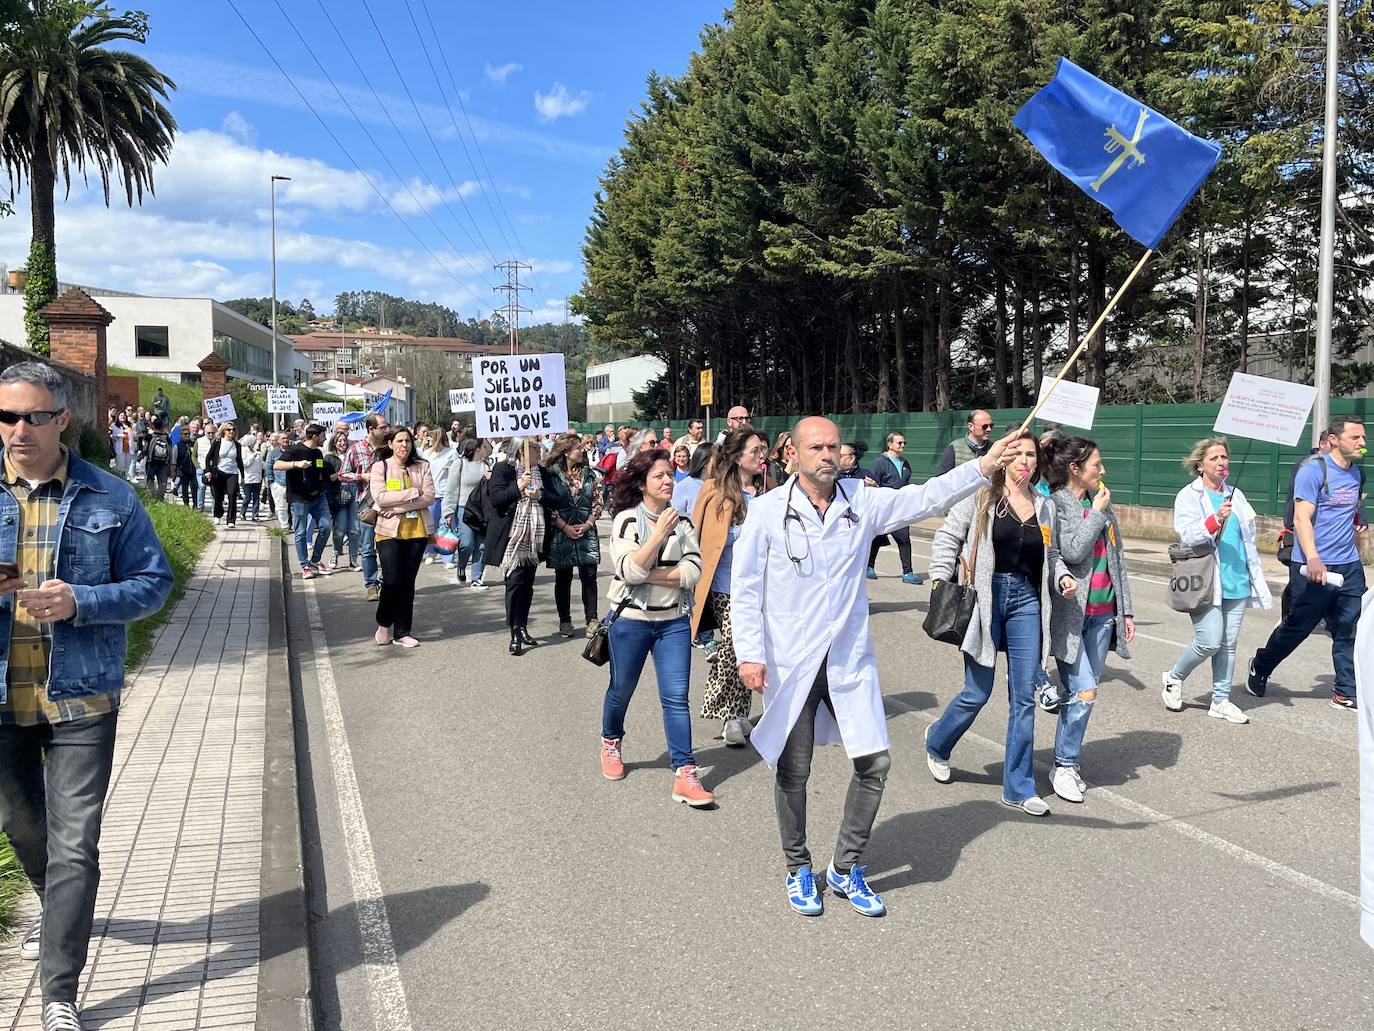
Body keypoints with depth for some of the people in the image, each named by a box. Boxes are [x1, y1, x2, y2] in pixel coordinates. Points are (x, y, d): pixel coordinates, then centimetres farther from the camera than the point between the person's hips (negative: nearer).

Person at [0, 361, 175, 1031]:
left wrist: (79, 601, -20)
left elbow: (154, 583, -2)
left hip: (79, 698, -3)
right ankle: (58, 910, 52)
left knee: (73, 844, -3)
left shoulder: (110, 499, -4)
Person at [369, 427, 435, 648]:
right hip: (390, 530, -2)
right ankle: (383, 623, 17)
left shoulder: (422, 466, 7)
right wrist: (412, 493, -13)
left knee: (408, 582, 5)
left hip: (417, 530, 2)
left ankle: (402, 631, 14)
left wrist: (398, 507, -12)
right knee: (392, 580, -8)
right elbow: (379, 497, -11)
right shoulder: (380, 467, 1)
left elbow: (430, 496, -4)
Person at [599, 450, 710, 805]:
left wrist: (648, 575, -15)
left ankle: (685, 775, -4)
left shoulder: (682, 523, 3)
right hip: (631, 620, -2)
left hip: (673, 621, 2)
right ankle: (611, 744, 43)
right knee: (621, 690, 15)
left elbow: (693, 572, -9)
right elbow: (629, 571, -20)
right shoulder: (627, 519, -7)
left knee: (676, 697, -5)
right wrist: (660, 533, -23)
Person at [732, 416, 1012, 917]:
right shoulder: (768, 510, -6)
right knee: (794, 770, 8)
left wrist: (984, 465, -17)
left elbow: (925, 498, -5)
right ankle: (799, 870, 29)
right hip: (790, 663, -3)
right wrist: (750, 654, -11)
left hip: (851, 659, 3)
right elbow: (745, 587, -5)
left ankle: (846, 868, 22)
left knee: (874, 762, 1)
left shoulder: (862, 503, 2)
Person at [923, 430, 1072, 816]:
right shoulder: (981, 496, -4)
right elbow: (947, 537, -3)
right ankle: (937, 742, 33)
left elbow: (1051, 555, 20)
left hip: (1026, 601, 5)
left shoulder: (1045, 507, 11)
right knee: (978, 692, 1)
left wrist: (1063, 578, 1)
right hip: (985, 599, -4)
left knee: (1024, 697, 5)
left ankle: (1019, 788, 14)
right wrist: (941, 582, -11)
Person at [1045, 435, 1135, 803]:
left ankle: (1069, 762, 20)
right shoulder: (1054, 504, -8)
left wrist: (1126, 610, 15)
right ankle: (1064, 767, 4)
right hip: (1070, 614, -6)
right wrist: (1096, 512, -10)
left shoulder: (1103, 503, 12)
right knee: (1084, 693, -12)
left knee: (1081, 693, 9)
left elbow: (1117, 560, 16)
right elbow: (1072, 551, -20)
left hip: (1102, 614, 6)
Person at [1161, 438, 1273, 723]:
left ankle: (1221, 701, 17)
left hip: (1236, 582, 6)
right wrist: (1215, 519, -31)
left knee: (1229, 644, 7)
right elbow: (1187, 535, -16)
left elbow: (1248, 539, 20)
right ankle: (1174, 678, 14)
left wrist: (1257, 578, 18)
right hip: (1205, 582, -6)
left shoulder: (1235, 496, 14)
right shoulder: (1188, 496, -3)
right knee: (1210, 641, -11)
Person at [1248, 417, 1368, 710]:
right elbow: (1302, 518, -18)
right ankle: (1260, 667, 26)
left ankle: (1346, 692, 10)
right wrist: (1312, 559, -29)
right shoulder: (1315, 470, -11)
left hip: (1349, 568, 7)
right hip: (1315, 567, -6)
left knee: (1349, 631, 3)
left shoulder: (1356, 473, 13)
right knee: (1297, 627, 5)